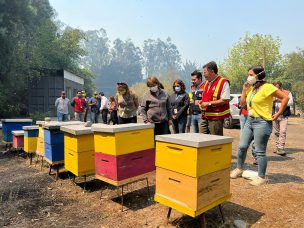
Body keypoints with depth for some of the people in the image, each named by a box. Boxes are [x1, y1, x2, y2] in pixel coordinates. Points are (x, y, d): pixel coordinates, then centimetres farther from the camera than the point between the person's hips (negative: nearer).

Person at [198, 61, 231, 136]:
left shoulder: (223, 82, -11)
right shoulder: (206, 82, 16)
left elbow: (225, 100, -18)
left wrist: (209, 103, -18)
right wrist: (202, 102, 7)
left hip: (216, 118, -8)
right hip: (205, 117, 8)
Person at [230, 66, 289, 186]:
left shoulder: (267, 87, -11)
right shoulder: (251, 88, 12)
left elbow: (285, 97, -14)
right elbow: (242, 104, 14)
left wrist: (278, 114, -12)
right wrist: (244, 90, 4)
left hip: (262, 122, -7)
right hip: (249, 120, 8)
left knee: (260, 151, 0)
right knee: (242, 146, 9)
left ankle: (261, 177, 14)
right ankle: (239, 169, 27)